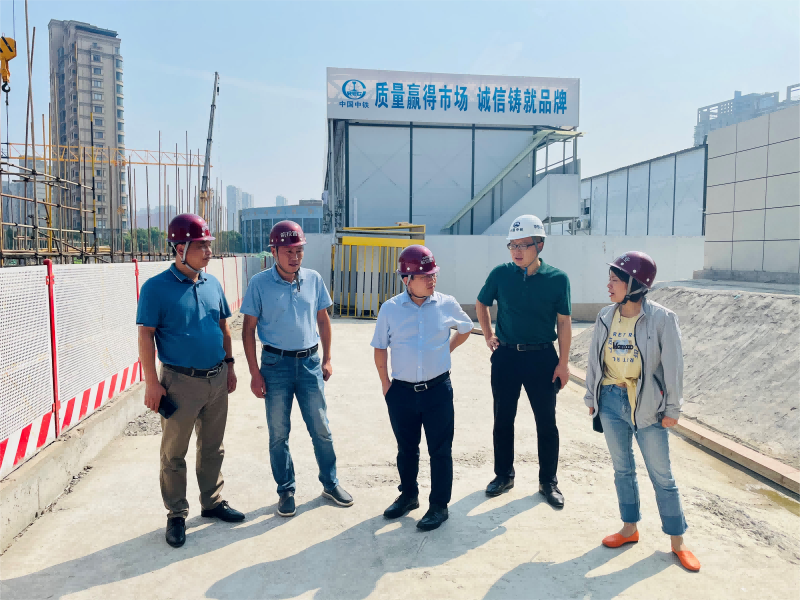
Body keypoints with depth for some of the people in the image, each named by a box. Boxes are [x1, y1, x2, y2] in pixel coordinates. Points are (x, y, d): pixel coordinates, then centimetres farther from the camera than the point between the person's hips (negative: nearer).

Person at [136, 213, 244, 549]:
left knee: (212, 448, 17)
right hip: (181, 382, -5)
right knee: (174, 453, 7)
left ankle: (212, 502, 33)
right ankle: (176, 515, 23)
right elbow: (146, 336, -11)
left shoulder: (212, 284, 7)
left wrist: (229, 364, 13)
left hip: (217, 379, 5)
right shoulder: (156, 288, -10)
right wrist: (152, 383, -14)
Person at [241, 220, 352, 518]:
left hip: (310, 361, 2)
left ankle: (330, 483, 28)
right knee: (278, 432, 8)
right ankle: (285, 490, 25)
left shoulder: (313, 279, 0)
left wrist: (327, 359, 8)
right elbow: (248, 329, -4)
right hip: (276, 363, -2)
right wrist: (254, 373, -7)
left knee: (321, 428, 10)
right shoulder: (259, 284, -8)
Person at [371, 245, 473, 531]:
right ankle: (408, 495, 39)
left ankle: (439, 505, 24)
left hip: (438, 389, -1)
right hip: (402, 391, 1)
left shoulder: (447, 304, -5)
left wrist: (446, 351, 8)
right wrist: (385, 383, 4)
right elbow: (380, 348, 5)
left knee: (440, 450, 7)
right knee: (406, 449, 18)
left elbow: (465, 329, 16)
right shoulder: (390, 309, -6)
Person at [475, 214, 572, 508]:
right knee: (503, 419, 12)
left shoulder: (557, 278, -8)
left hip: (542, 357, -1)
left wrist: (563, 362, -4)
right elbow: (481, 304, 13)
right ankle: (504, 475, 30)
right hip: (505, 356, 2)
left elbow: (564, 322, -2)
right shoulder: (500, 274, -4)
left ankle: (548, 481, 26)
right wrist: (488, 336, 7)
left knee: (546, 423, 8)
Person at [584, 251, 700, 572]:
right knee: (622, 469, 16)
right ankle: (630, 528, 33)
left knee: (662, 475, 7)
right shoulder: (606, 316, -1)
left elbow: (673, 365, -8)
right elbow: (594, 359, 7)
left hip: (647, 405, -4)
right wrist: (591, 397, 10)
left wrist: (672, 409, -6)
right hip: (611, 401, 4)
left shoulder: (661, 318, -14)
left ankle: (678, 542, 24)